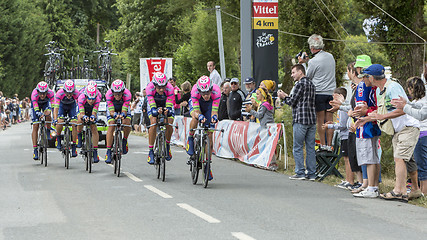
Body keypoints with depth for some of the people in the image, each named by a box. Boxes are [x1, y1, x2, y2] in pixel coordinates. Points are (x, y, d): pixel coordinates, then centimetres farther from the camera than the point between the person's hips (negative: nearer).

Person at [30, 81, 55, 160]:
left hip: (46, 103, 1)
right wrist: (41, 115, -64)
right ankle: (35, 150, -5)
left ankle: (48, 131, -3)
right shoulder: (34, 94, -40)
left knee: (48, 115, -32)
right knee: (35, 126, -8)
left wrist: (48, 111, -58)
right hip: (36, 104, -1)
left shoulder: (50, 93, -36)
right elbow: (36, 110, -45)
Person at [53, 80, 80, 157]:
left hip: (72, 106, 1)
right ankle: (58, 139, 1)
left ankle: (74, 147, -8)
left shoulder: (77, 93, -33)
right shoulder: (59, 93, -35)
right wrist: (55, 119, -51)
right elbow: (56, 107, -40)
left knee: (74, 124, -15)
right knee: (60, 121, -25)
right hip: (62, 105, -1)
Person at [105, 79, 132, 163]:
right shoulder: (109, 94, -34)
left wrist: (122, 115, -57)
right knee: (111, 126, -23)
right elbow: (111, 111, -34)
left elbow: (124, 111, -35)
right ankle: (108, 152, -19)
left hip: (123, 109, 0)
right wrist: (115, 115, -56)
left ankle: (124, 141, 0)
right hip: (113, 109, 0)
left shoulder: (127, 94, -35)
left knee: (127, 122, -29)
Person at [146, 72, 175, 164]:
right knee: (153, 124, -23)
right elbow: (152, 105, -39)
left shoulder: (169, 88, -36)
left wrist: (167, 110, -60)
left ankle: (167, 145, 9)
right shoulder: (150, 88, -36)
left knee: (169, 125, -20)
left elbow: (169, 106, -37)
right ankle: (151, 151, -16)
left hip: (166, 105, 1)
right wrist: (156, 111, -60)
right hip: (153, 104, -1)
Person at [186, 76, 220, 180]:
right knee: (195, 117, -38)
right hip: (196, 104, -1)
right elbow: (195, 110, -37)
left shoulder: (216, 91, -36)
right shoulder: (195, 91, -38)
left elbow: (215, 110, -33)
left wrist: (214, 116, -55)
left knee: (209, 136, -6)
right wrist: (199, 116, -59)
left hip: (209, 105, 1)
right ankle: (190, 139, -11)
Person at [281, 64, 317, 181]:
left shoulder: (300, 84, -8)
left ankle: (300, 172, -3)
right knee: (310, 147, 7)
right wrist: (288, 97, 20)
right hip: (312, 119, 8)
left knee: (298, 147, -2)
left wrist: (285, 97, 11)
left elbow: (293, 102, -9)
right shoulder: (311, 84, 17)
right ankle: (311, 173, 7)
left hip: (300, 120, -8)